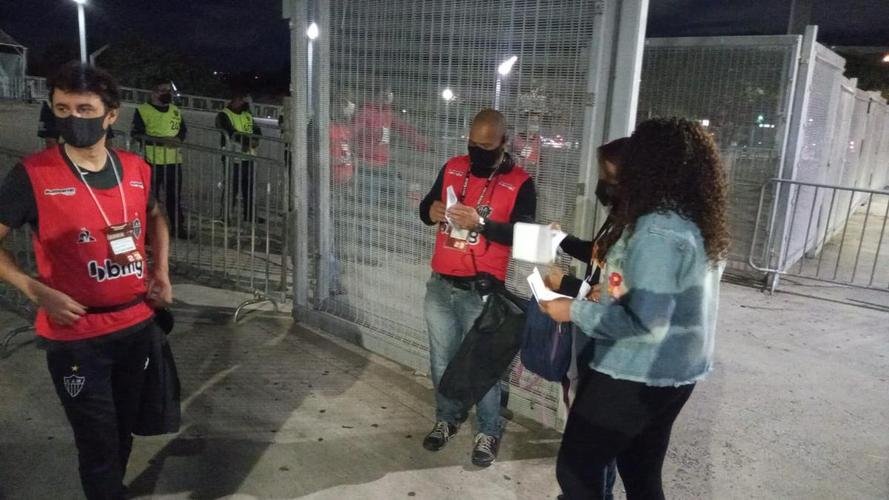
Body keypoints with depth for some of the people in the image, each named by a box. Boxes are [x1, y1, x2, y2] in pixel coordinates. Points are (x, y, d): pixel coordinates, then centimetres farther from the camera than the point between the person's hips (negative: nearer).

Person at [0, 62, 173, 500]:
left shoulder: (136, 169, 0)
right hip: (76, 337, -4)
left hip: (138, 326, 5)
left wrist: (161, 273, 7)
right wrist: (39, 292, -18)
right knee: (100, 445, 7)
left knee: (124, 432, 22)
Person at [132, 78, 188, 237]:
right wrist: (162, 140, -20)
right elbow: (137, 134, -11)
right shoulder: (143, 110, -3)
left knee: (175, 196, 11)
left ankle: (177, 227, 20)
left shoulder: (175, 111, 15)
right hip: (152, 161, -5)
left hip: (174, 161, 5)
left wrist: (178, 139, -3)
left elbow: (183, 130, 20)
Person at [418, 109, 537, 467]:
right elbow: (425, 207, 13)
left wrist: (480, 223, -26)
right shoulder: (452, 168, 5)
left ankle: (489, 431, 25)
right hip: (440, 285, 5)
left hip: (481, 291, -4)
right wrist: (431, 211, -10)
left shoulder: (519, 183, -8)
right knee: (441, 359, 16)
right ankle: (448, 418, 37)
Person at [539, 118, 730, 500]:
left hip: (634, 376, -9)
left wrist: (575, 311, -17)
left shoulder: (658, 229, -24)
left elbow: (646, 324, -27)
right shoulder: (701, 225, 5)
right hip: (676, 373, 9)